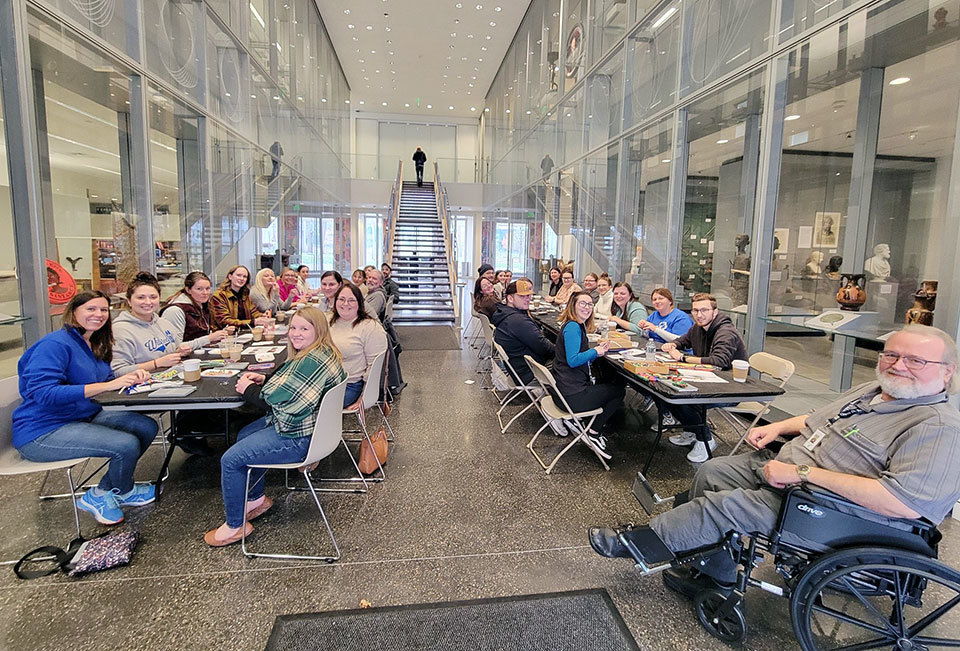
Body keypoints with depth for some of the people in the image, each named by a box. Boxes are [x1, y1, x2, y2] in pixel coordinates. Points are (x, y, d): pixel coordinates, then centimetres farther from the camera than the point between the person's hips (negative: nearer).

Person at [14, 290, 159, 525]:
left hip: (85, 417, 9)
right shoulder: (55, 344, -18)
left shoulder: (94, 345, 11)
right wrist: (108, 385, -34)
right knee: (127, 444, -24)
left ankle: (101, 493, 8)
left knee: (147, 427, -4)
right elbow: (43, 393, -28)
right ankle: (124, 491, 11)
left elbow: (108, 379, 12)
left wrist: (130, 377, -12)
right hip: (42, 433, -9)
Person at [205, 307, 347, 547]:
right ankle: (256, 499, 36)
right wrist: (264, 380, 2)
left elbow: (279, 400, -25)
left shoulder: (313, 361, -28)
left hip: (298, 439, -12)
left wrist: (248, 388, -8)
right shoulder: (322, 353, 6)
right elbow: (290, 385, 18)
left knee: (230, 460, -5)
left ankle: (234, 526, 14)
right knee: (244, 436, 27)